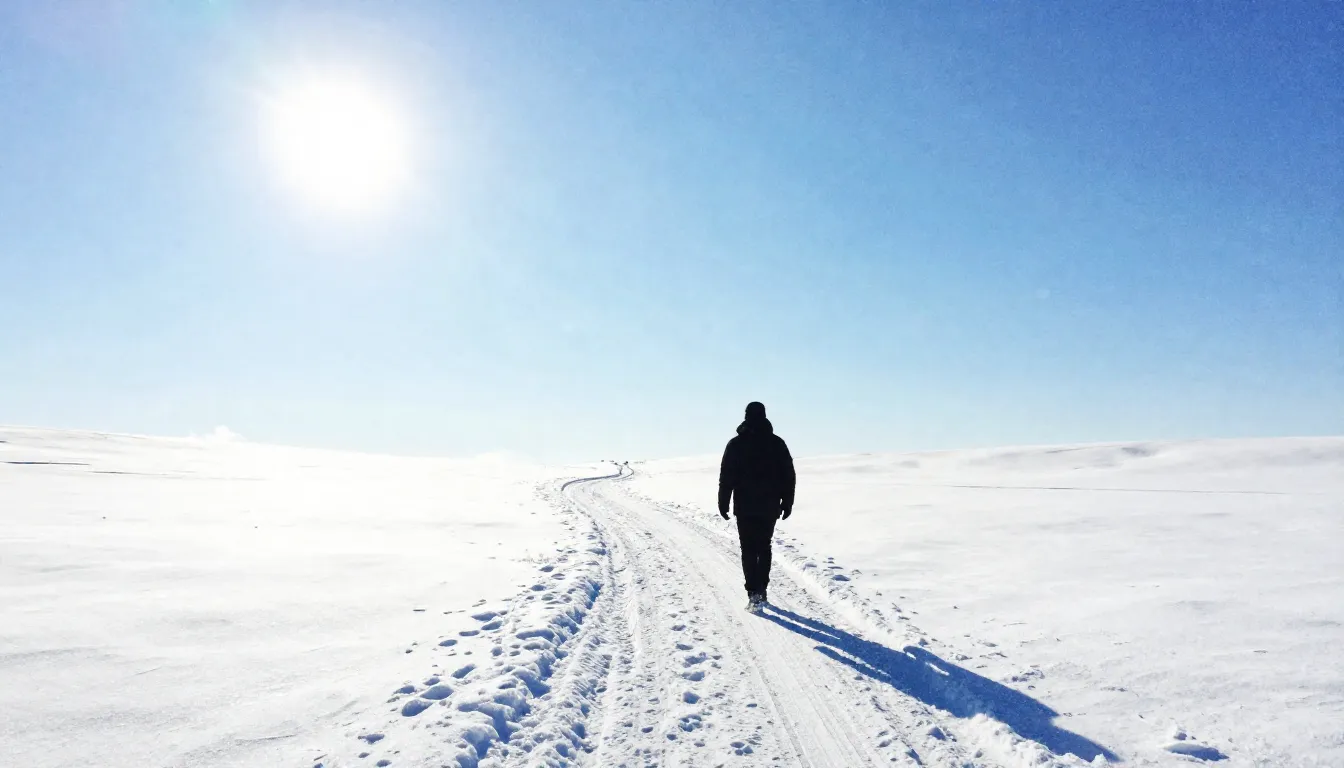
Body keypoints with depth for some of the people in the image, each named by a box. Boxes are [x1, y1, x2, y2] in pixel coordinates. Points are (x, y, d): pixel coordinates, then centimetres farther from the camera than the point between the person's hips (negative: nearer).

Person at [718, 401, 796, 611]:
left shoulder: (736, 444, -5)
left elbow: (726, 477, -5)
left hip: (745, 507, -2)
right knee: (764, 548, 16)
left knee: (749, 550, 2)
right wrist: (787, 503, 11)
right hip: (770, 507, 3)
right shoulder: (777, 443, 2)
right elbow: (789, 476, 4)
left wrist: (723, 503, 2)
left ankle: (754, 594, -7)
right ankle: (761, 590, 21)